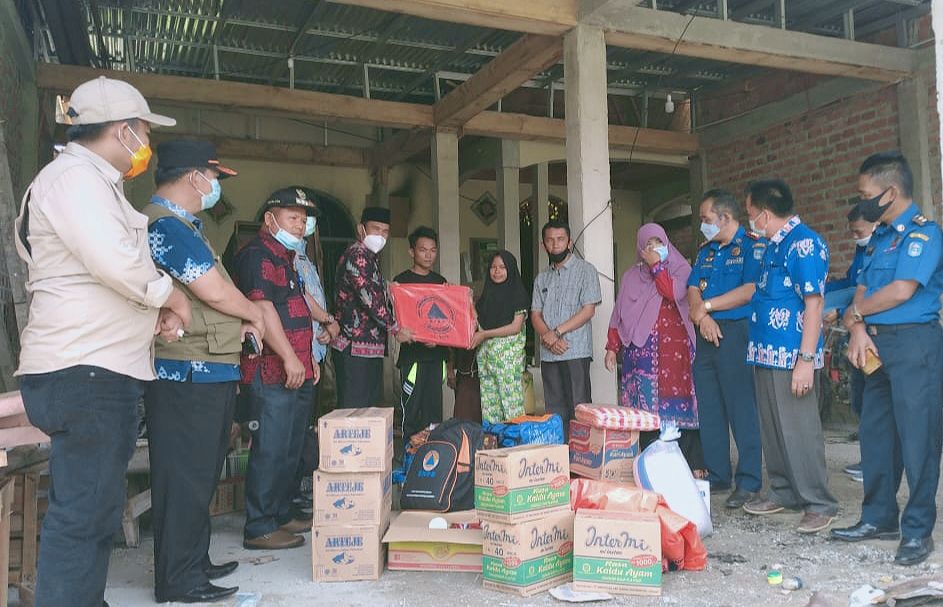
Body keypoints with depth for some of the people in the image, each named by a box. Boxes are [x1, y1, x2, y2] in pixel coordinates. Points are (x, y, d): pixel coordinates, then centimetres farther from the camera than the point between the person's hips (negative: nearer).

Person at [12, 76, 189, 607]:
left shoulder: (94, 183, 22)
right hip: (84, 370, -11)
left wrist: (154, 314, 12)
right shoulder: (73, 176, -11)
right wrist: (169, 294, -7)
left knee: (98, 506, 16)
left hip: (103, 369, 11)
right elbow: (116, 260, -24)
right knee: (83, 511, -7)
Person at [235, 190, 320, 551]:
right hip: (272, 372, -10)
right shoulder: (258, 255, -10)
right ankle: (260, 528, 3)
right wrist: (289, 358, -24)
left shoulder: (285, 258, 22)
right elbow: (262, 308, -21)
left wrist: (308, 356, 22)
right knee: (270, 450, -6)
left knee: (291, 450, 15)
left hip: (297, 372, 10)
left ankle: (282, 515, 26)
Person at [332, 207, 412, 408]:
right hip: (354, 347, -10)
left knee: (371, 405, 13)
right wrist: (396, 329, -13)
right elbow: (369, 298, -19)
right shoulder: (356, 255, -11)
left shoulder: (371, 258, 20)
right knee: (354, 409, -7)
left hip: (373, 346, 10)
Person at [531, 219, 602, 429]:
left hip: (576, 351, -5)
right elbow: (535, 314, 12)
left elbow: (588, 310, -7)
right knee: (554, 411, 7)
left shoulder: (585, 270, 2)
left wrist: (557, 331, -13)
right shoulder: (542, 278, 18)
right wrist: (548, 337, -8)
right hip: (548, 354, 5)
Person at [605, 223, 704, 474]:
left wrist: (656, 266, -3)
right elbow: (619, 313, 12)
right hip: (641, 347, 2)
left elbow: (674, 293, -11)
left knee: (676, 400, -6)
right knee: (644, 405, -2)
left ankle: (691, 464, -1)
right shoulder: (631, 276, 17)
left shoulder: (680, 268, 10)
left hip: (674, 345, -2)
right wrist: (612, 347, 5)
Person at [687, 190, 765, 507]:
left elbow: (750, 290, -16)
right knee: (708, 410, 10)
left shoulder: (752, 246, -4)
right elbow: (693, 291, 11)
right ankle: (717, 476, 20)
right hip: (707, 335, 8)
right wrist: (701, 316, -9)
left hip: (736, 334, -8)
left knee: (742, 409, -5)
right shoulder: (706, 251, 19)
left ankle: (749, 481, 3)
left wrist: (707, 305, -8)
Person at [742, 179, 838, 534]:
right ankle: (784, 493, 29)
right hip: (766, 354, 10)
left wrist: (806, 359, -22)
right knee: (772, 429, 16)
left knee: (799, 430, -3)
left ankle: (819, 504, 9)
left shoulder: (804, 244, -14)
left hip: (791, 357, -10)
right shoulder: (773, 245, 14)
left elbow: (814, 304, -19)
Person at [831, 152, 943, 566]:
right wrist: (859, 329, -6)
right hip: (878, 344, 9)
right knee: (874, 432, 12)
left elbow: (901, 291, -19)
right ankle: (879, 517, 25)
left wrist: (855, 311, -3)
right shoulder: (881, 236, 16)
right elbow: (863, 290, 12)